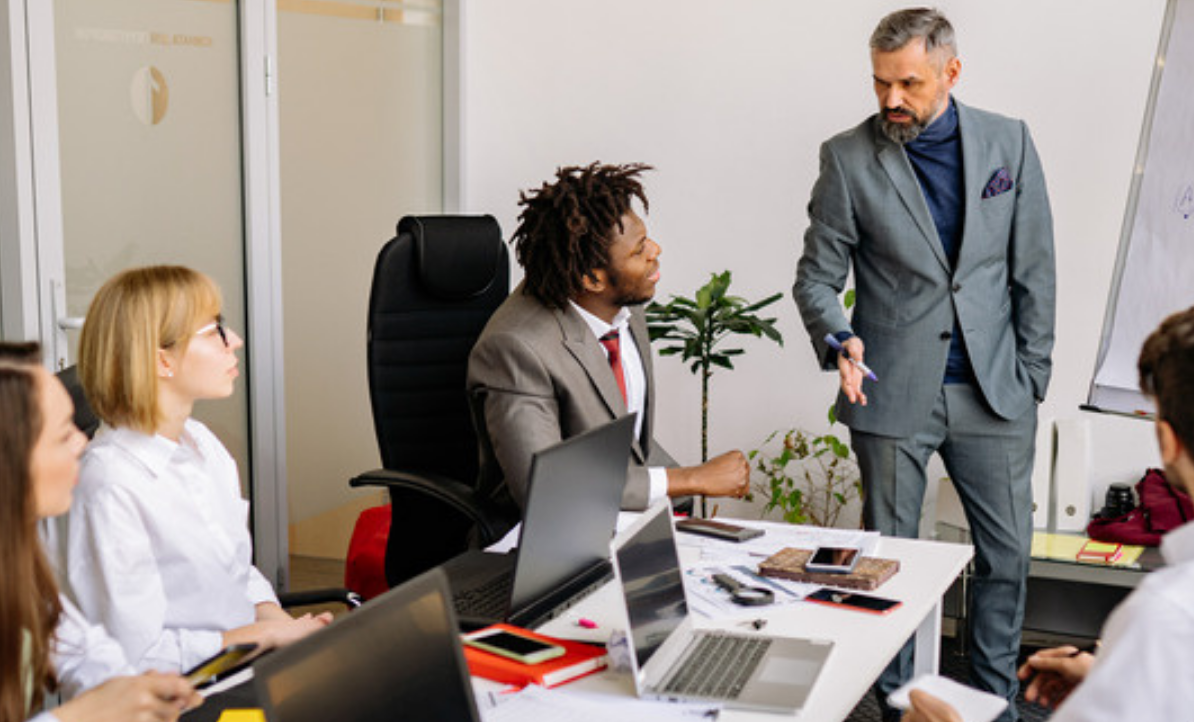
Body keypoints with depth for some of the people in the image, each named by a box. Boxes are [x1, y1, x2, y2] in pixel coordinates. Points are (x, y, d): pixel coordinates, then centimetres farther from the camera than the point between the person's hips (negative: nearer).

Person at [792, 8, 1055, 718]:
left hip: (993, 391, 2)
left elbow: (1035, 269, 6)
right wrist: (840, 340, -20)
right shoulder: (849, 158, -4)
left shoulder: (1009, 142, 1)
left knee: (1008, 552, 9)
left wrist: (1032, 376, 3)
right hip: (894, 393, -1)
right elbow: (817, 275, 0)